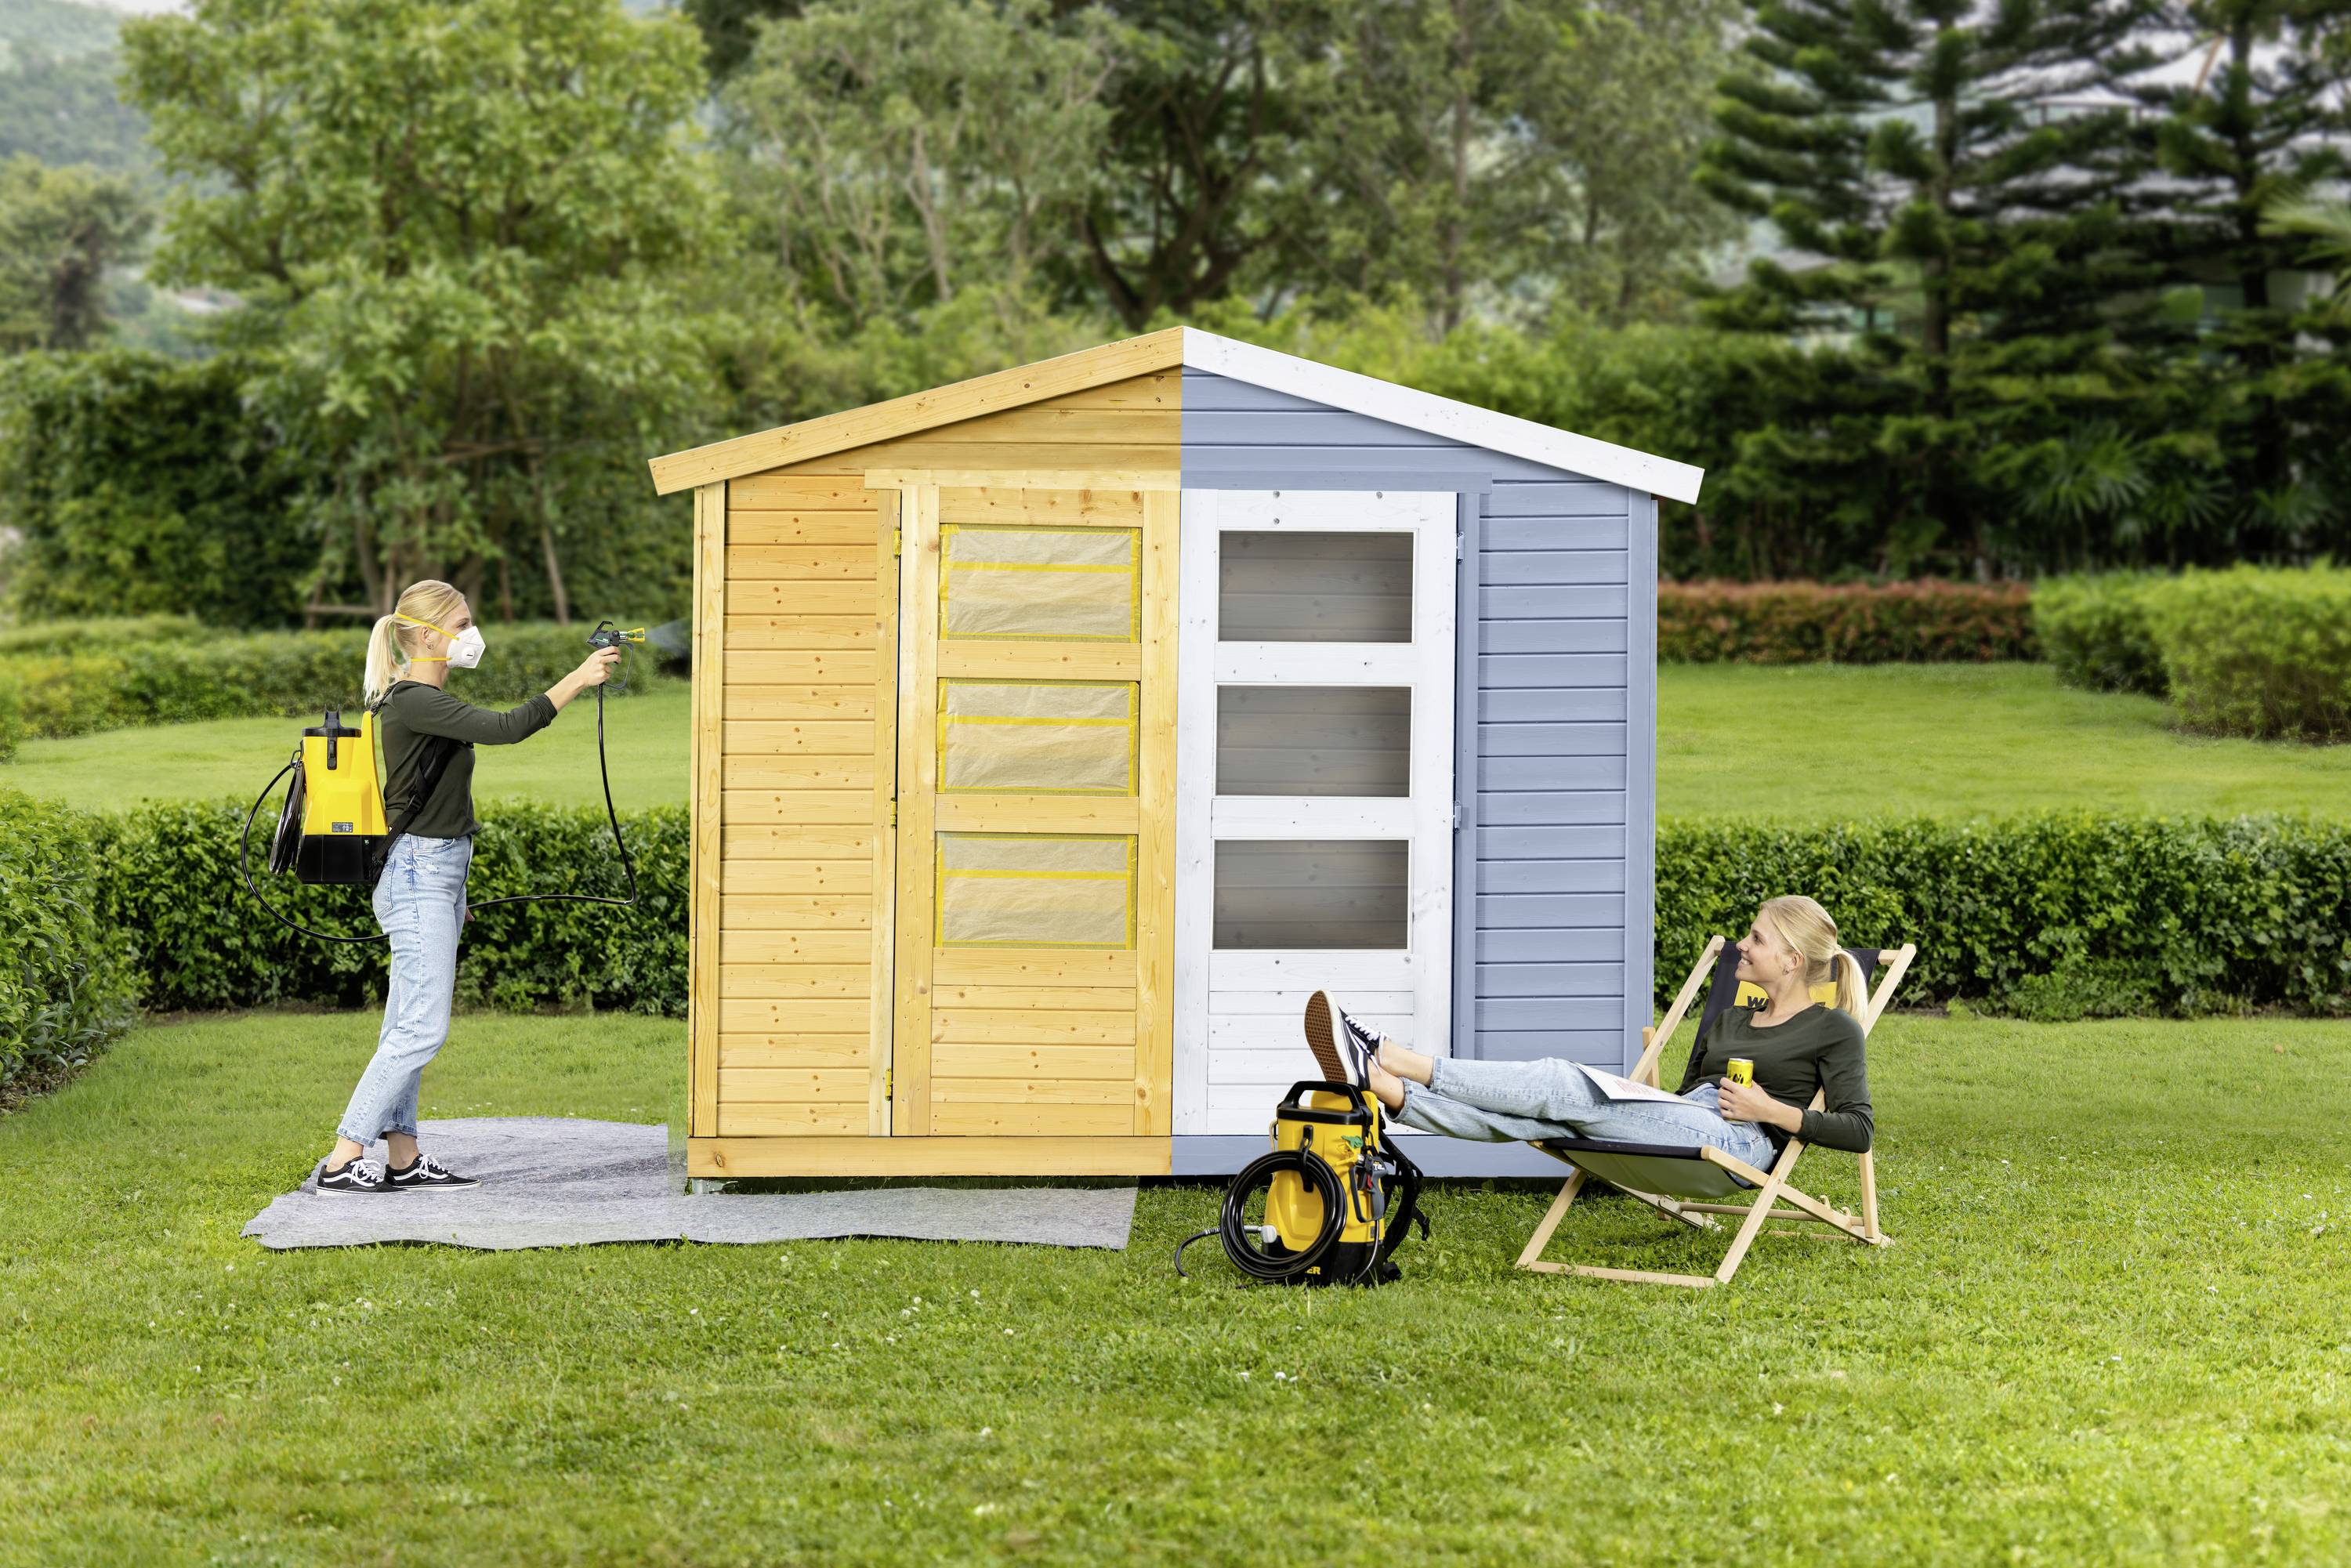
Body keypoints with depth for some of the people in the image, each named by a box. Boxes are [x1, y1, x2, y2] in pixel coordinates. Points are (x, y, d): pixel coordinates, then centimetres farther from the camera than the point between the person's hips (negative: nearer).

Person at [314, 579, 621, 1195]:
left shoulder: (429, 700, 15)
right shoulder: (412, 702, -16)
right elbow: (504, 728, -27)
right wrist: (577, 681, -22)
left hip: (435, 873, 10)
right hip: (419, 874, -10)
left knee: (408, 1025, 10)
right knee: (421, 1027, -11)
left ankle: (403, 1160, 13)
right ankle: (342, 1161, -9)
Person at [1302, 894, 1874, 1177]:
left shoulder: (1833, 1029, 7)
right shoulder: (1730, 1021, 30)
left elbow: (1858, 1130, -3)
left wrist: (1773, 1110, -9)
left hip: (1739, 1143, -7)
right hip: (1680, 1136, 7)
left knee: (1563, 1086, -23)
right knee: (1543, 1114, -18)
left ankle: (1398, 1060, -28)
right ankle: (1380, 1086, -35)